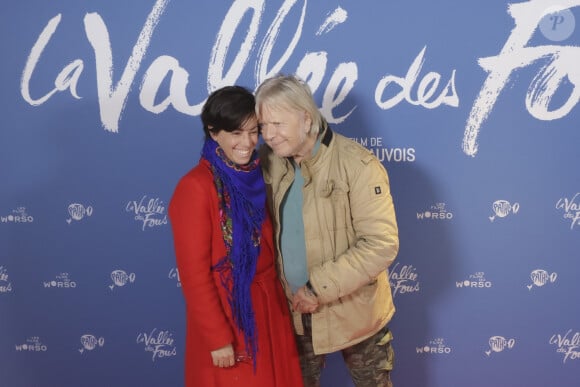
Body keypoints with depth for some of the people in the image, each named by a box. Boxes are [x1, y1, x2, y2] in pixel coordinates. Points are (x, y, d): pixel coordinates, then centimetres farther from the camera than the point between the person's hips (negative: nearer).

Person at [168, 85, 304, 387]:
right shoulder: (195, 187, -17)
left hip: (268, 307, 6)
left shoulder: (256, 176, 2)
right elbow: (194, 274, -16)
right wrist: (218, 338, -15)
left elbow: (267, 246, 8)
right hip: (228, 313, -6)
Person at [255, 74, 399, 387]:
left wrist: (319, 287, -24)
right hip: (293, 310, 5)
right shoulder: (268, 162, -5)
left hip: (353, 311, -4)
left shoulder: (356, 164, -21)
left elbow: (382, 244, -24)